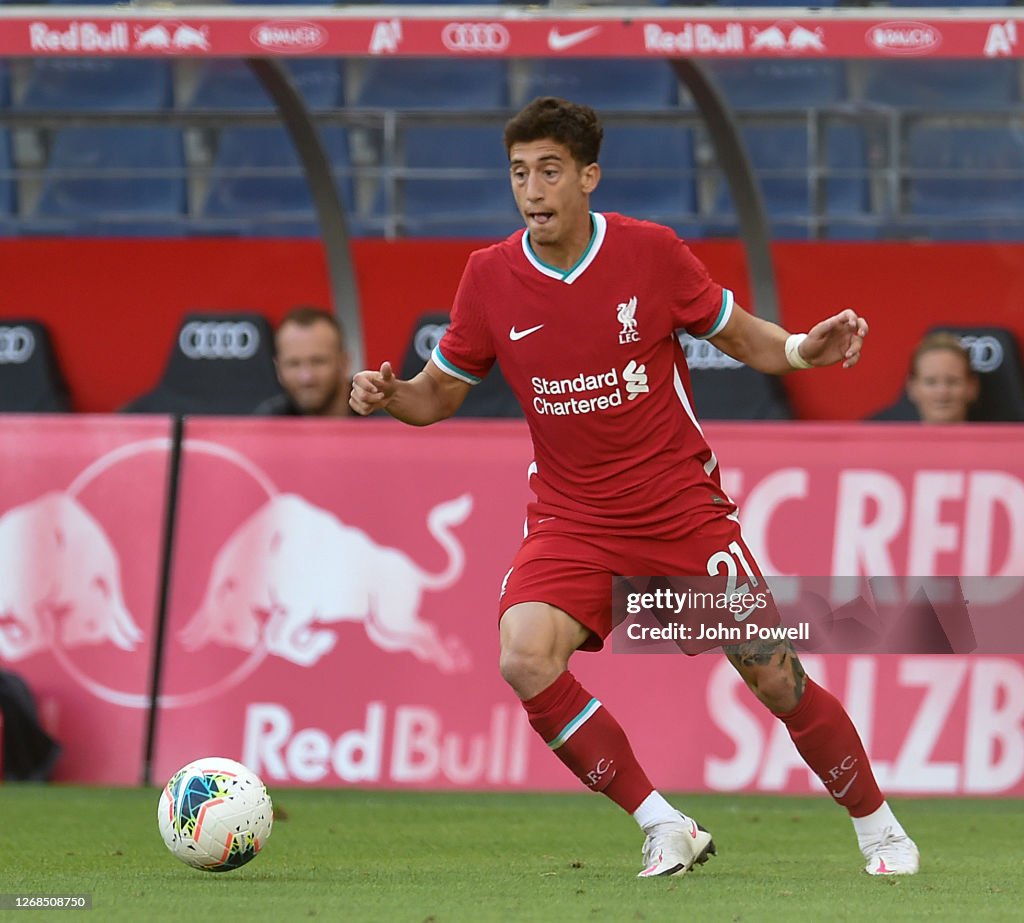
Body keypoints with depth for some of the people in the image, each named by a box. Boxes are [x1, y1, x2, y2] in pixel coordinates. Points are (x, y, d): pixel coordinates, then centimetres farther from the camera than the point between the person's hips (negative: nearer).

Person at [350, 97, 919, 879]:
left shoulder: (652, 252, -9)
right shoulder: (491, 278, -4)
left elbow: (737, 334, 4)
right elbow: (442, 391, 7)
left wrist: (801, 348, -17)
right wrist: (390, 397, -14)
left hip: (684, 511, -1)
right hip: (572, 520, 1)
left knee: (776, 678, -3)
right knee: (525, 659, -25)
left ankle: (879, 829, 21)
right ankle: (664, 827, -12)